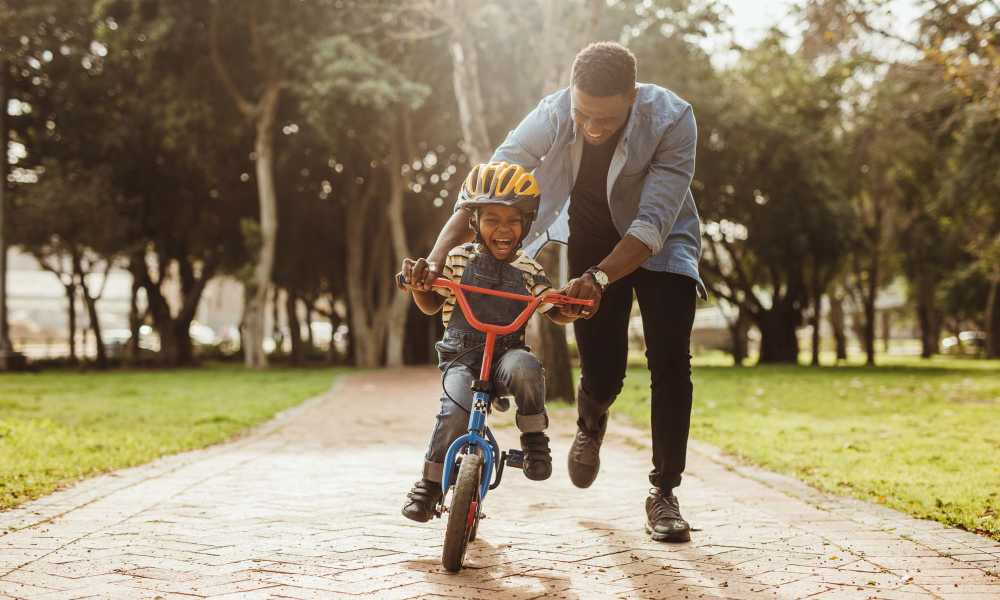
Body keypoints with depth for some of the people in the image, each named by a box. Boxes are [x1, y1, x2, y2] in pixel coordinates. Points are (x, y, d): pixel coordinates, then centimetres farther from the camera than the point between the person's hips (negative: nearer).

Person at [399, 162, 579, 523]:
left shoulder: (528, 270, 5)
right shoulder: (458, 260, 2)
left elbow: (556, 313, 11)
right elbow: (430, 305, 11)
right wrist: (417, 284, -10)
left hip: (507, 353, 1)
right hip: (461, 357, 0)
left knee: (525, 368, -36)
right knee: (456, 411, -29)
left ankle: (534, 439, -12)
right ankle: (430, 483, -7)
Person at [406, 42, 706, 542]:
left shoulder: (672, 120, -32)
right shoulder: (551, 116, -27)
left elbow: (653, 223, -37)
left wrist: (598, 278, -51)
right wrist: (437, 256, -42)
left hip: (660, 243, -1)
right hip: (592, 241, 1)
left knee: (669, 360, -17)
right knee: (601, 374, -3)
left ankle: (663, 493, -2)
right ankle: (590, 425, 35)